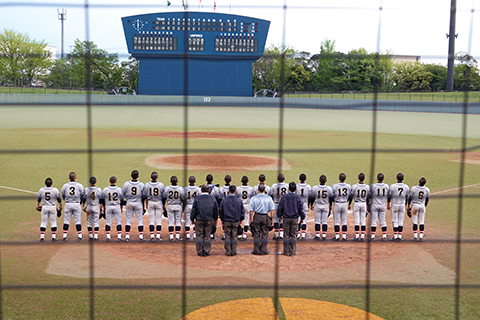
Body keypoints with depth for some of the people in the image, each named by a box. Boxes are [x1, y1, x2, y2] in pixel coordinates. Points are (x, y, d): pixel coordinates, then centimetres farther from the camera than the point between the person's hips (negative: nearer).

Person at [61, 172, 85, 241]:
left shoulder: (65, 185, 0)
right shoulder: (79, 185, -2)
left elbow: (63, 196, 8)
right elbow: (82, 196, 4)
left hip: (68, 204, 1)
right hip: (77, 204, -1)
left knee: (66, 220, 6)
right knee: (78, 221, 5)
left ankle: (65, 236, 3)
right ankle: (80, 236, 6)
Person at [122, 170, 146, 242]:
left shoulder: (126, 184, -5)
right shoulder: (141, 185, -4)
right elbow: (143, 197, 0)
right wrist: (143, 207, 9)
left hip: (129, 203, 0)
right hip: (138, 203, 0)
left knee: (128, 220, 5)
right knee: (140, 220, 5)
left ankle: (127, 236, 1)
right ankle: (141, 236, 2)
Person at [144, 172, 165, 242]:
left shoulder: (147, 185, -3)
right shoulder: (161, 185, -7)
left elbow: (145, 196, 3)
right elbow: (163, 196, -1)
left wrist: (146, 204, 16)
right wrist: (164, 205, 10)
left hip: (150, 202, 1)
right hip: (159, 203, -1)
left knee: (151, 220, 5)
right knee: (158, 220, 3)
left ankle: (152, 236, 1)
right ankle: (158, 237, 0)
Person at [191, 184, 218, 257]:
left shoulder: (197, 199, -5)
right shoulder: (212, 199, 2)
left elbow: (193, 210, -2)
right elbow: (216, 210, 9)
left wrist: (192, 219, 8)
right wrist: (215, 219, 19)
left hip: (199, 220, -1)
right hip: (209, 220, 2)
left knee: (199, 236, 6)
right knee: (207, 236, 7)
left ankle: (200, 251, 9)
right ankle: (207, 251, 10)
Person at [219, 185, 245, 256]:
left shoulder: (224, 200, -6)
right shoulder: (239, 200, -3)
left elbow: (221, 211, 1)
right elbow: (242, 211, 3)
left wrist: (222, 219, 13)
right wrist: (240, 219, 15)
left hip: (227, 221, -1)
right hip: (236, 222, 1)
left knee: (227, 237, 6)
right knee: (234, 237, 8)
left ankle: (228, 251, 9)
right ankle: (234, 251, 11)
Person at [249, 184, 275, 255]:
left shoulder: (254, 198, -2)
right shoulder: (268, 198, 0)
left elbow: (251, 210, -4)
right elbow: (272, 209, -2)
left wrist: (251, 219, 1)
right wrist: (271, 219, 3)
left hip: (256, 217, 0)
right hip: (266, 217, 0)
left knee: (256, 234, 5)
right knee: (265, 234, 5)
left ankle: (256, 250, 7)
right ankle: (264, 250, 5)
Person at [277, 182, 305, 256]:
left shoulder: (284, 197, -3)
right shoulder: (298, 197, -3)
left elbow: (280, 207, 3)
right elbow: (301, 208, 0)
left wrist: (280, 216, 17)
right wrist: (302, 218, 10)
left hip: (286, 218, 0)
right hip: (295, 218, 0)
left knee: (286, 235, 5)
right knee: (293, 235, 5)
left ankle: (286, 251, 7)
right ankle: (293, 251, 5)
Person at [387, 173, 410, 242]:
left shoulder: (392, 186, -10)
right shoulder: (406, 187, 0)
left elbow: (389, 196, -6)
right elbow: (406, 197, 8)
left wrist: (388, 205, 4)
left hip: (394, 205, -3)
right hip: (402, 205, 3)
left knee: (395, 221, 2)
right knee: (401, 221, 8)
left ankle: (395, 236, 1)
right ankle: (400, 236, 7)